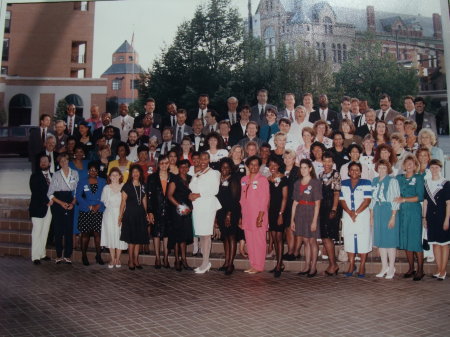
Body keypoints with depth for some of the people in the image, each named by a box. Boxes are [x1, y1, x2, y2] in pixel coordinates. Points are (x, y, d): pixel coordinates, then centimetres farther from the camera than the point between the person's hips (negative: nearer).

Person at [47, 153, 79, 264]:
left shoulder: (75, 173, 8)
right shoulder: (56, 175, 5)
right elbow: (50, 193, 2)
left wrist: (73, 203, -7)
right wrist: (61, 203, -8)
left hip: (70, 204, 1)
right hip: (57, 205, -1)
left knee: (69, 230, -3)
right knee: (58, 231, -1)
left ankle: (67, 256, 4)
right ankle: (59, 256, 7)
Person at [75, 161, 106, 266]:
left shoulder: (103, 182, 10)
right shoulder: (82, 181, 6)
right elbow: (78, 196, 1)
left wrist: (98, 205, -10)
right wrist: (89, 206, -8)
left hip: (99, 212, 1)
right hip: (85, 212, -1)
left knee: (97, 233, -2)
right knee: (85, 233, 2)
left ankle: (98, 256, 5)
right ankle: (84, 255, 11)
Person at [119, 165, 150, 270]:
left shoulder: (143, 186, 10)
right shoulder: (127, 186, -2)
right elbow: (123, 201, -4)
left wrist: (146, 214, 11)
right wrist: (120, 216, -9)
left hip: (141, 214, 4)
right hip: (130, 214, -4)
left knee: (138, 239, 7)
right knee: (131, 239, -3)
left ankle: (136, 260, 16)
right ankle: (130, 261, 6)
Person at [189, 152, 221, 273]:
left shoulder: (213, 173, 1)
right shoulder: (196, 175, 22)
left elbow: (214, 190, -9)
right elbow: (192, 188, 22)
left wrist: (199, 195, -12)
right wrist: (191, 195, 0)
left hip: (208, 206, -7)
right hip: (197, 207, 7)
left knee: (206, 234, -10)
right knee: (200, 234, 6)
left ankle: (205, 263, -9)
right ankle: (206, 262, 13)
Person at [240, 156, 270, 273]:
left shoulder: (262, 179, -5)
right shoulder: (244, 180, 12)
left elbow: (265, 199, -8)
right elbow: (242, 198, 15)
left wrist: (260, 216, -14)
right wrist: (240, 216, 11)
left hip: (258, 215, -6)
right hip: (246, 215, 6)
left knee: (259, 241, -1)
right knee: (249, 241, 9)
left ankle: (259, 266, 6)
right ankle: (252, 265, 18)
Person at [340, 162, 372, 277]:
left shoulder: (366, 183, -1)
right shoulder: (344, 183, 9)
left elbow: (367, 200, -7)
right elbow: (342, 200, 4)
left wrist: (356, 213, -13)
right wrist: (350, 212, -11)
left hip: (362, 215, -3)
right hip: (347, 216, 3)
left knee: (363, 240, -3)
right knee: (349, 240, 4)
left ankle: (362, 266, 5)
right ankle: (351, 265, 15)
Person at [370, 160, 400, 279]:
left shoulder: (392, 181, -5)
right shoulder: (374, 181, 12)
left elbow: (395, 200, -9)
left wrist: (393, 217, -14)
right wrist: (371, 216, 11)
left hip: (389, 211, -6)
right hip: (377, 212, 6)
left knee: (390, 239, -2)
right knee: (380, 239, 8)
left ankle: (391, 268, 8)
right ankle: (384, 267, 18)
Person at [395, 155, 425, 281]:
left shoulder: (418, 178, 1)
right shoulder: (399, 178, 13)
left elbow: (420, 197, -7)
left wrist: (404, 199, -12)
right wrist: (398, 199, -3)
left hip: (414, 212, -4)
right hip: (402, 212, 4)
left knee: (416, 240, -6)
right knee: (405, 240, 5)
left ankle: (420, 270, 1)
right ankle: (411, 268, 14)